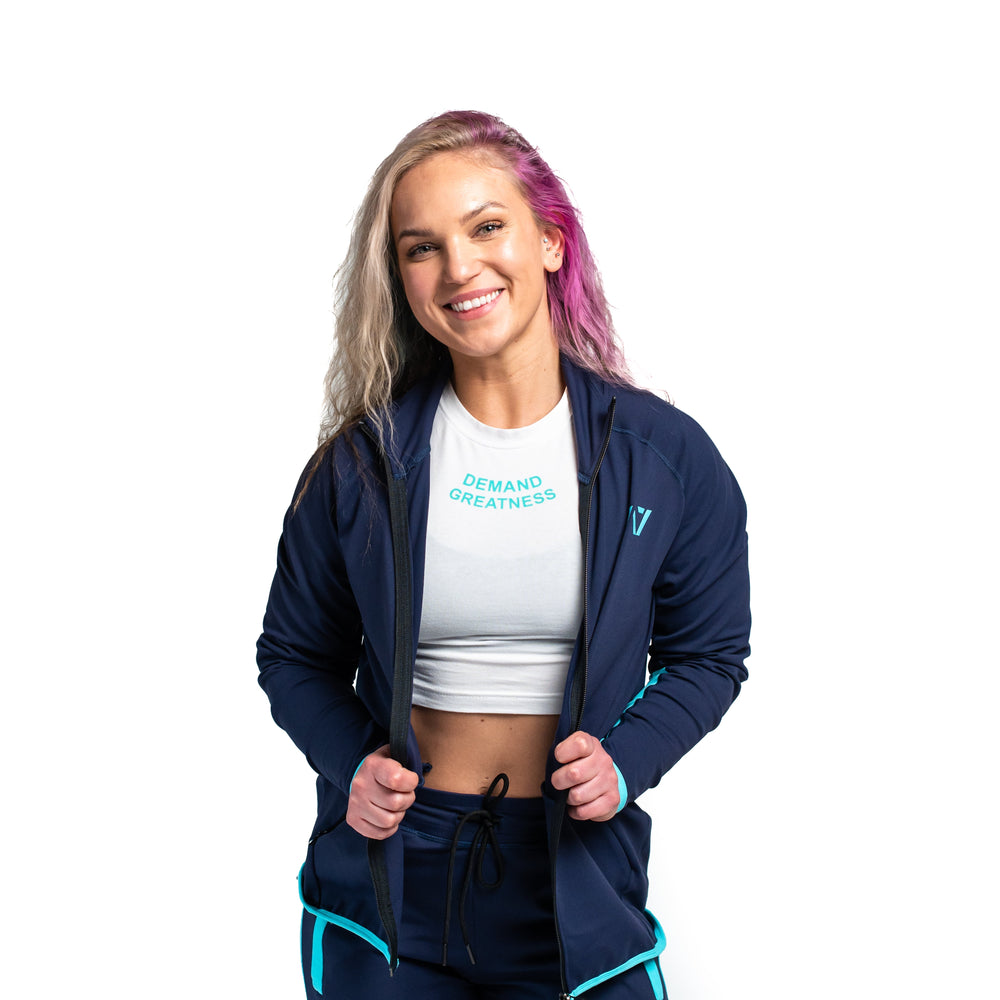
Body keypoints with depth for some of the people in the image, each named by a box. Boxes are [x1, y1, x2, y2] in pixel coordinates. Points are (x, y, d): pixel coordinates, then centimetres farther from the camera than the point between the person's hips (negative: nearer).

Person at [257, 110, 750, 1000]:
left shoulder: (665, 457, -5)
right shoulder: (363, 462, -3)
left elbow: (708, 654, 6)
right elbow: (295, 654, 9)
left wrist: (625, 761, -11)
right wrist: (351, 763, -9)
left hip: (579, 889, 0)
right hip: (389, 876, 1)